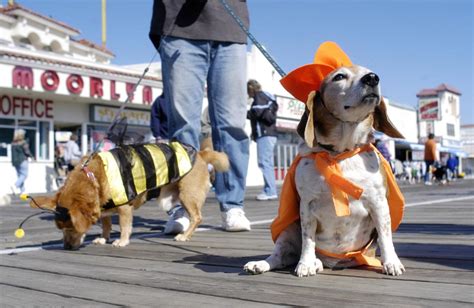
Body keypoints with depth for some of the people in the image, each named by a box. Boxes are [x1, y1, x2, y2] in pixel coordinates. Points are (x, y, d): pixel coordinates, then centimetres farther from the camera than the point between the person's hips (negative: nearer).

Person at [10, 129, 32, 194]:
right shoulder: (23, 143, -10)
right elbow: (26, 152, -9)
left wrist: (13, 162, 16)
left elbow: (13, 153, 10)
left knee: (19, 175, 10)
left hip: (15, 161, 7)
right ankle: (15, 186, -23)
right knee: (24, 175, -5)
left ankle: (22, 189, 7)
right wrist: (31, 156, 7)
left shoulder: (13, 143, 7)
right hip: (22, 161, -7)